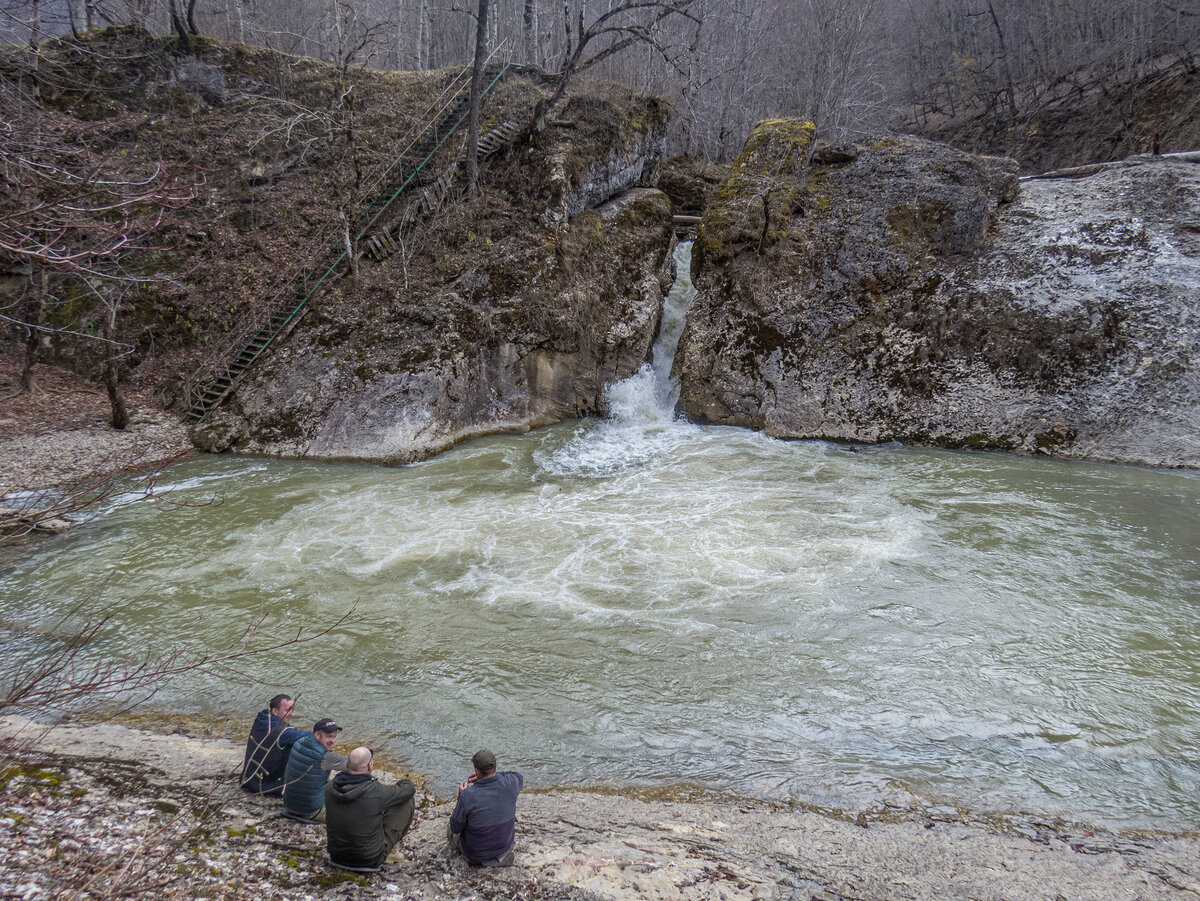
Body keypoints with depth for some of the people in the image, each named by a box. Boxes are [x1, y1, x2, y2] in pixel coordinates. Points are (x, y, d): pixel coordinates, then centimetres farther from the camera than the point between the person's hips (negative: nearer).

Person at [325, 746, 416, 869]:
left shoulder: (330, 788, -11)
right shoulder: (376, 792, -25)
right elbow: (409, 788, -7)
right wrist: (401, 783, 16)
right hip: (370, 859, -5)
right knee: (407, 800, 2)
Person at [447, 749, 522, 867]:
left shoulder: (467, 796, -32)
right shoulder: (510, 784, -23)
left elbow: (456, 828, -15)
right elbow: (519, 779, 5)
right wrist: (487, 776, 1)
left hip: (475, 854, -2)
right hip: (505, 845, 2)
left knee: (451, 829, 27)